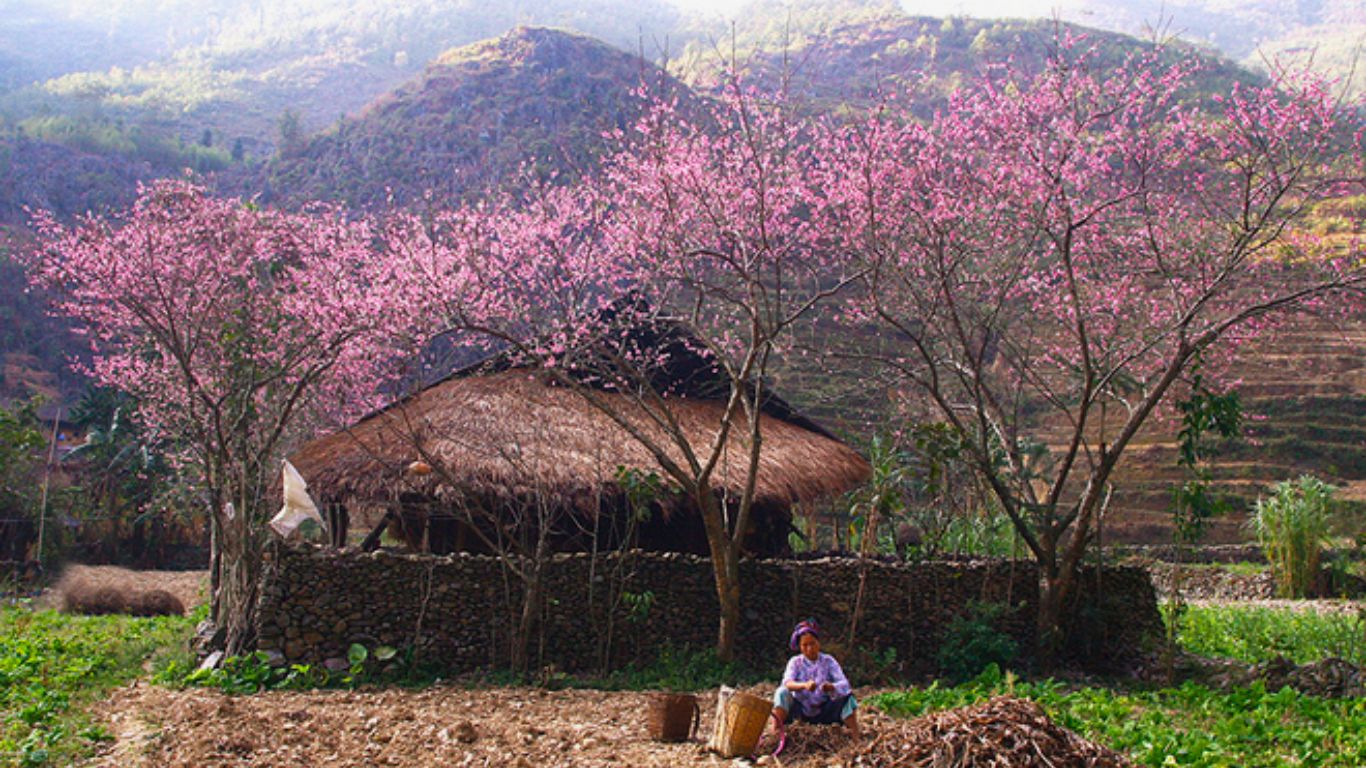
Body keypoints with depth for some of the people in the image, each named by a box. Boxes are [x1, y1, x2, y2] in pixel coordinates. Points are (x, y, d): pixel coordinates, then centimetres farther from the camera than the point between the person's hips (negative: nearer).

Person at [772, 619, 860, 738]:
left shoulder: (828, 661, -5)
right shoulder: (795, 662, -5)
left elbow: (844, 683, -18)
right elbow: (787, 683, -24)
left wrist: (831, 687, -42)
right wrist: (804, 685, -46)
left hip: (824, 712, 0)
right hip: (802, 711, 0)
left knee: (847, 696, -25)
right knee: (782, 692, -26)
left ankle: (856, 739, -20)